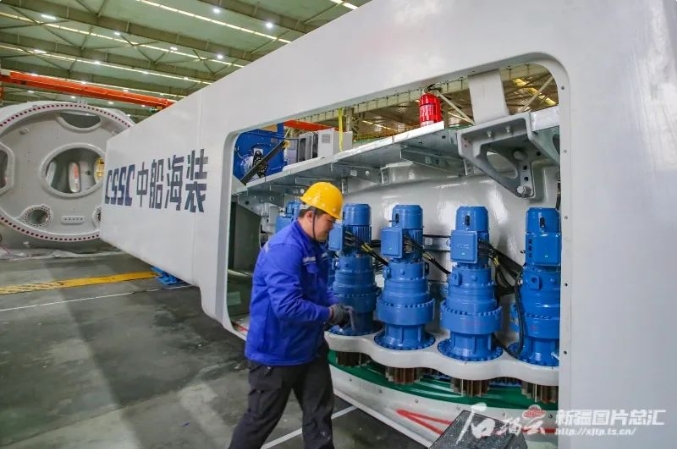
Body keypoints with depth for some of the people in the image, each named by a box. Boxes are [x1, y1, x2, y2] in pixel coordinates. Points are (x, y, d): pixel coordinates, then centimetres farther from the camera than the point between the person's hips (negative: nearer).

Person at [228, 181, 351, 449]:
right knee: (262, 417, 14)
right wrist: (329, 314, -22)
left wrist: (335, 306, -4)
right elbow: (287, 306, -35)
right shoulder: (284, 248, -28)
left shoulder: (315, 246, 3)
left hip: (310, 347, 9)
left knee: (319, 411, 21)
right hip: (277, 351, -9)